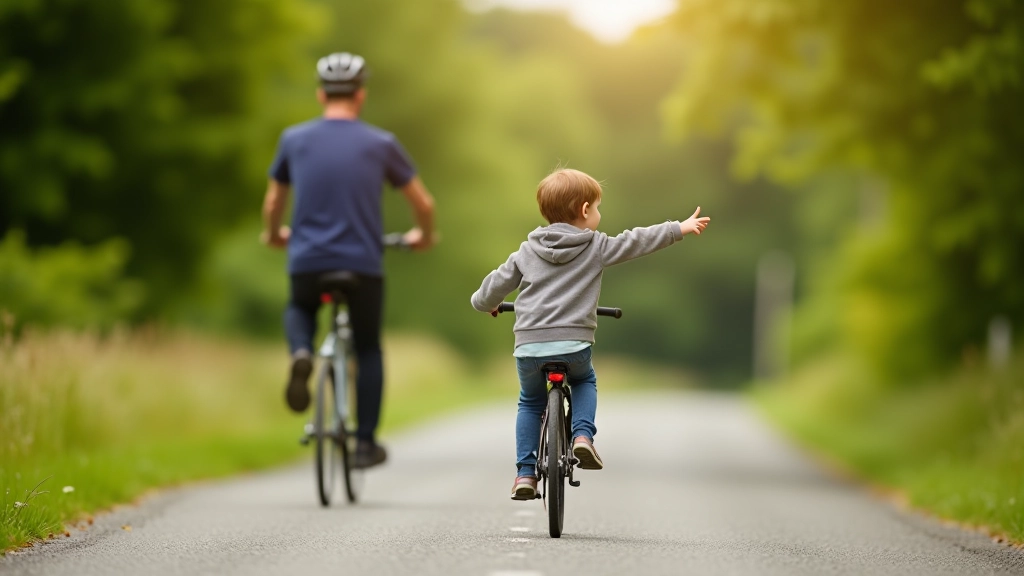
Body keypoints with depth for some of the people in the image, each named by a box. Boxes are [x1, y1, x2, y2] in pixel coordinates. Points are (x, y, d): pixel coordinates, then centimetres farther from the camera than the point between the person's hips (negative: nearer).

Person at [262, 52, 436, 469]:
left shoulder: (295, 139, 5)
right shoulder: (380, 144, 2)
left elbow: (273, 203, 16)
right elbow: (424, 203, 8)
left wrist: (273, 234, 37)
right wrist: (424, 237, 29)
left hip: (307, 262, 1)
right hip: (364, 265, -1)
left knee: (299, 310, 32)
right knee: (368, 350, 19)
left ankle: (300, 356, -2)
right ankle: (366, 443, 14)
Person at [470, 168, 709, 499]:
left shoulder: (528, 251, 10)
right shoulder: (597, 247, 4)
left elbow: (496, 285, 14)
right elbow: (637, 242, 8)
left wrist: (484, 303, 35)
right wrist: (680, 228, 18)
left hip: (529, 346, 2)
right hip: (573, 344, -2)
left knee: (531, 402, 25)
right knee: (585, 382, 31)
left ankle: (525, 472, 13)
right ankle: (583, 435, 6)